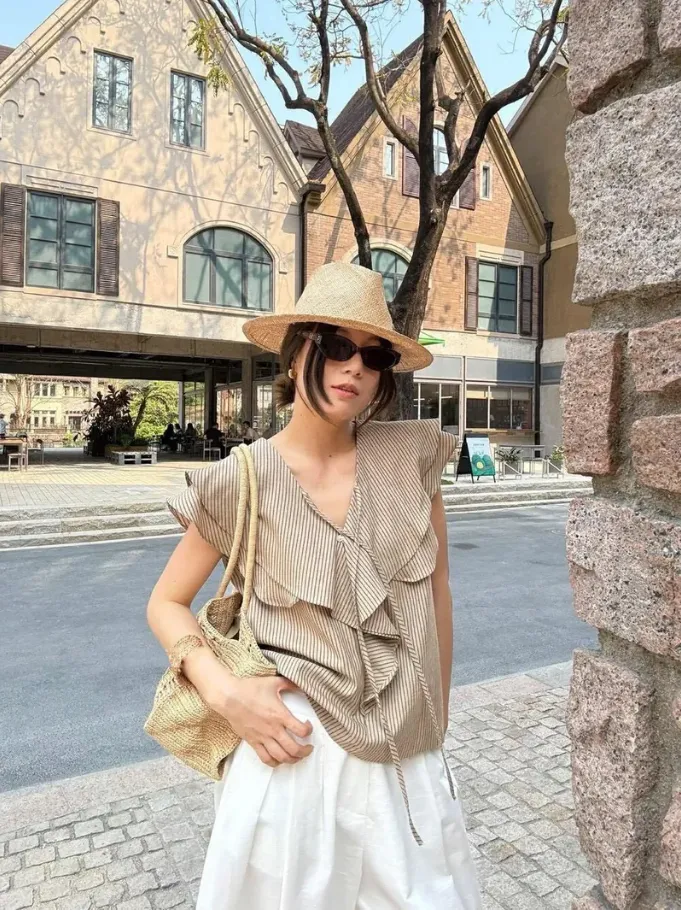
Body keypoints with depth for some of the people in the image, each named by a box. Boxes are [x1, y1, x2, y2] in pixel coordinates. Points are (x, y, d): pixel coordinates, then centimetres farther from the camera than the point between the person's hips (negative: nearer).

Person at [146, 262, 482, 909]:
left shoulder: (412, 454, -6)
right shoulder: (243, 481, -11)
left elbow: (437, 590, 4)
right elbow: (166, 603, 0)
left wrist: (436, 718, 10)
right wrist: (224, 692, -15)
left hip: (408, 757, 3)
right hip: (293, 748, -2)